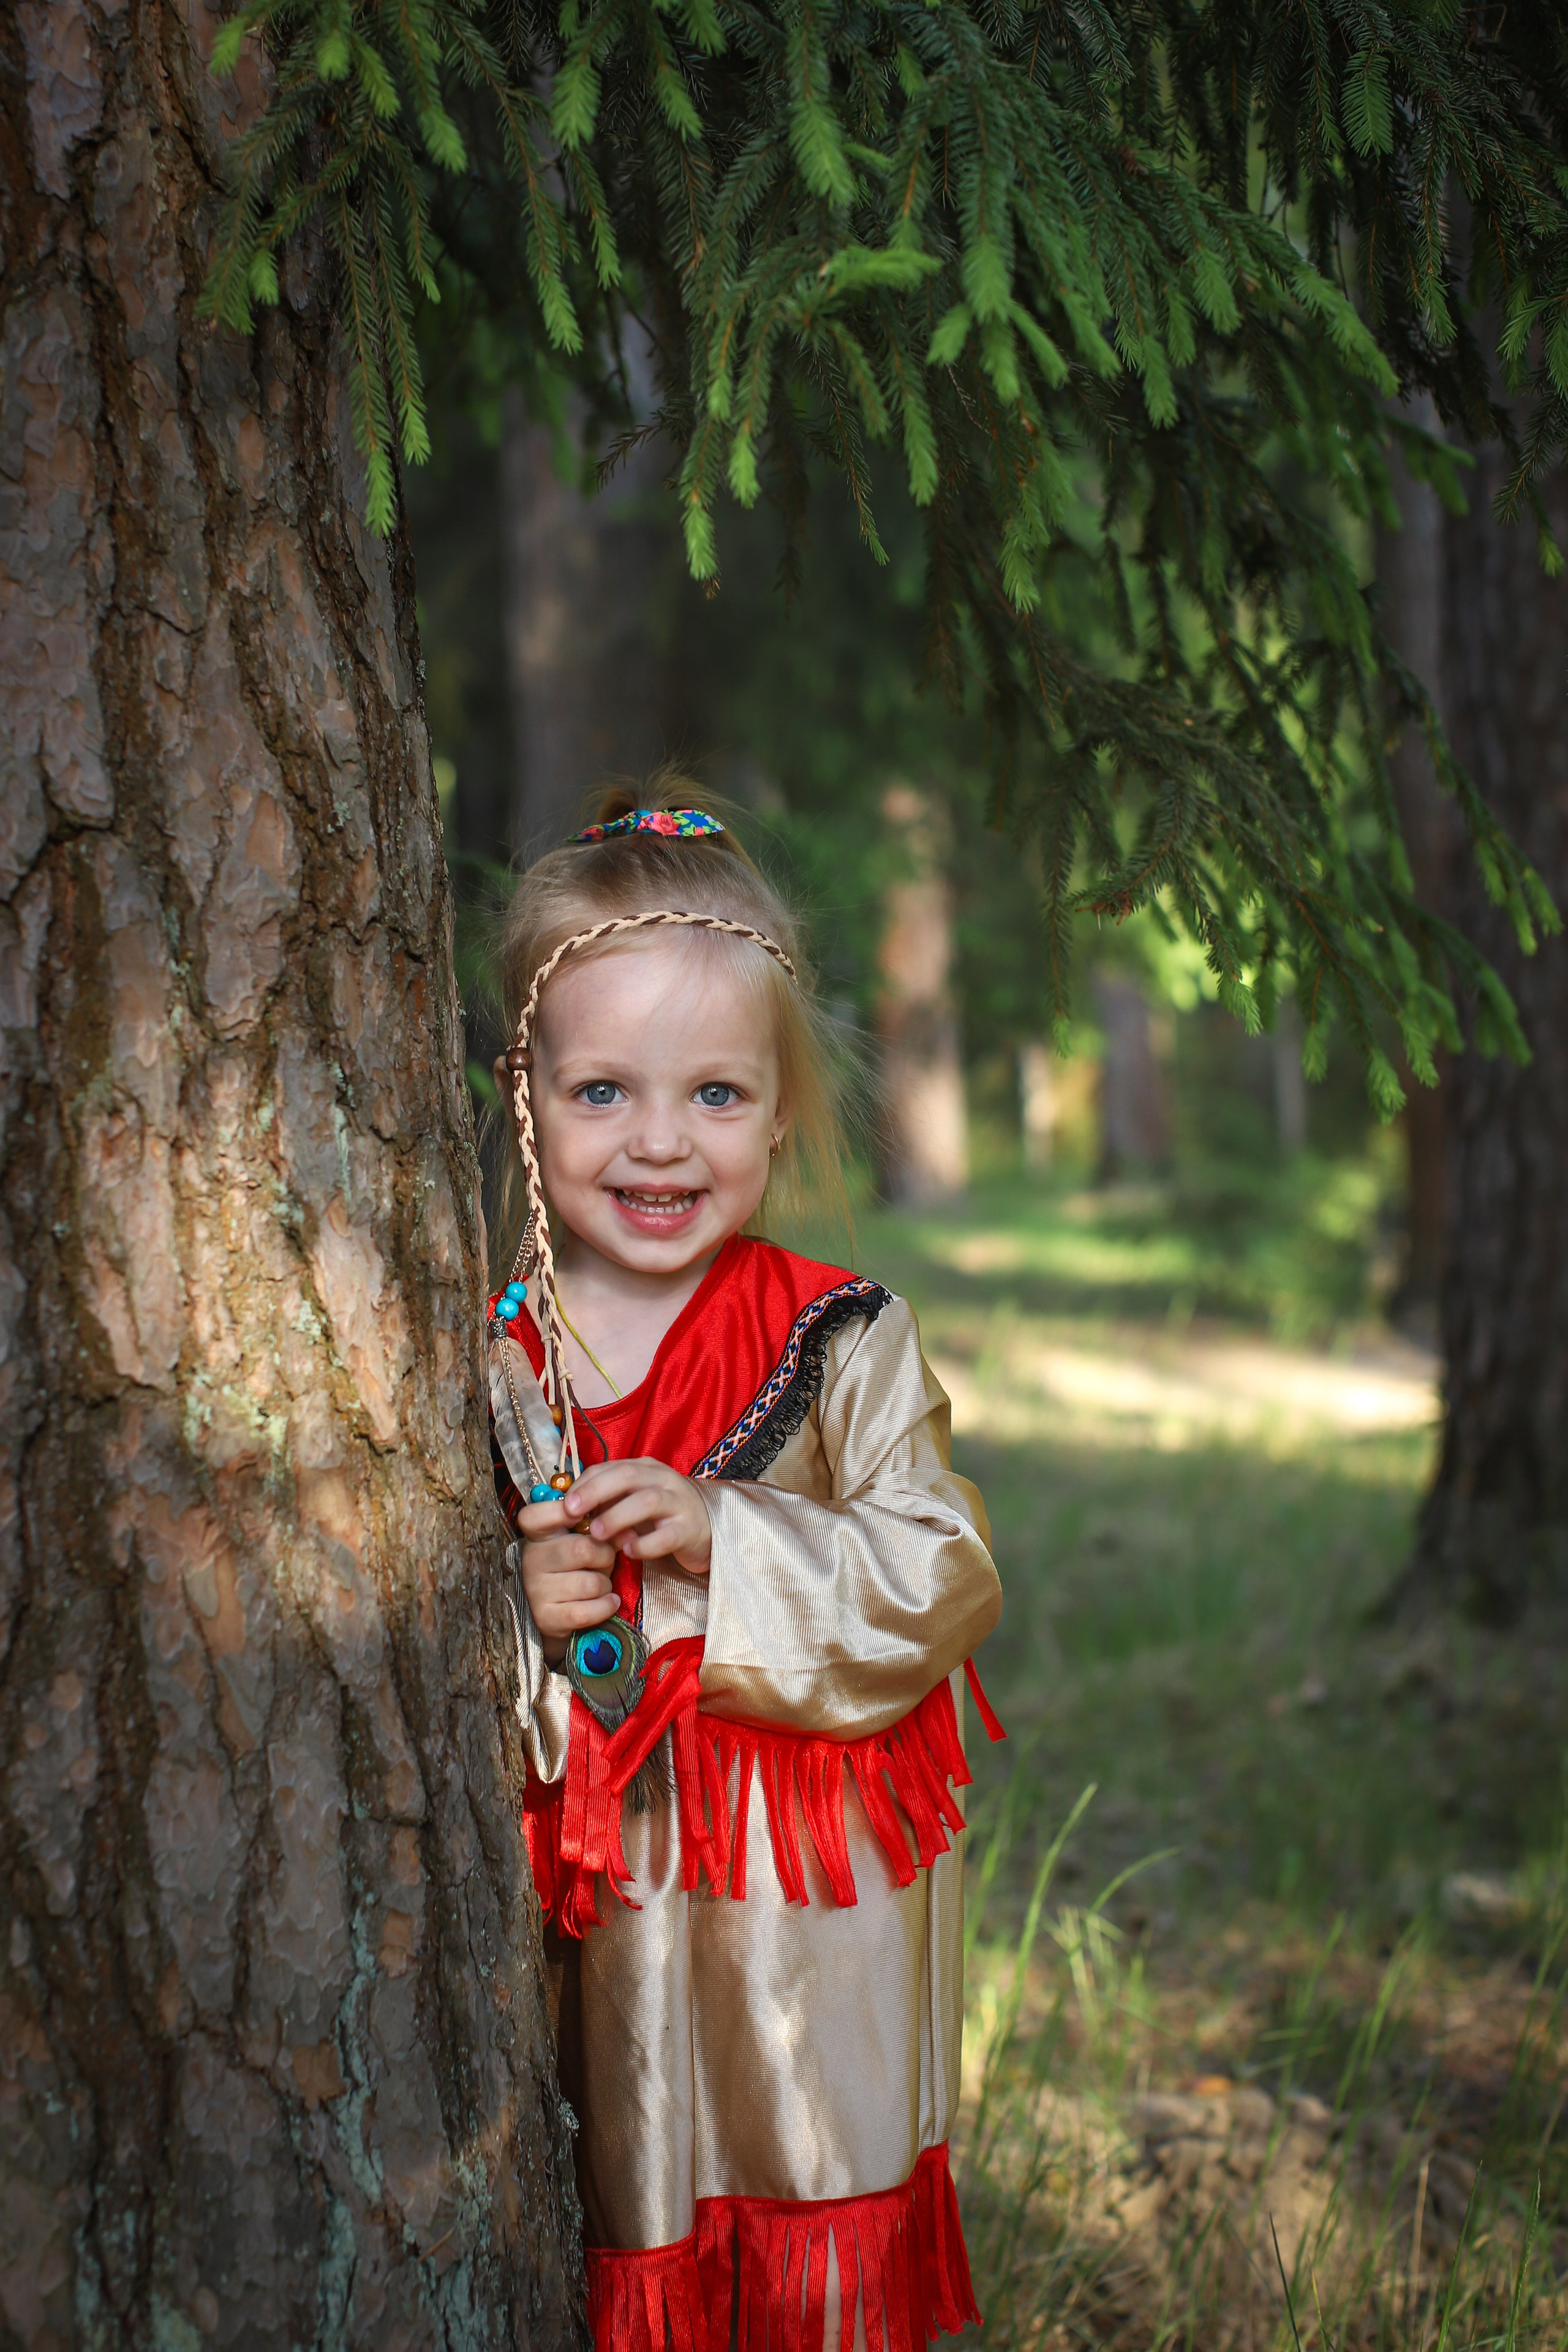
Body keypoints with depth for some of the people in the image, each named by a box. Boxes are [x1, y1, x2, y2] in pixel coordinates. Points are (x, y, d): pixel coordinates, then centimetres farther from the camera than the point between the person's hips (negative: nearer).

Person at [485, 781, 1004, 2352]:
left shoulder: (843, 1343, -6)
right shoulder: (484, 1366, -3)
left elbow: (943, 1589, -12)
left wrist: (721, 1539, -24)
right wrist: (515, 1625, -20)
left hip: (821, 1927, -1)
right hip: (597, 1922, 1)